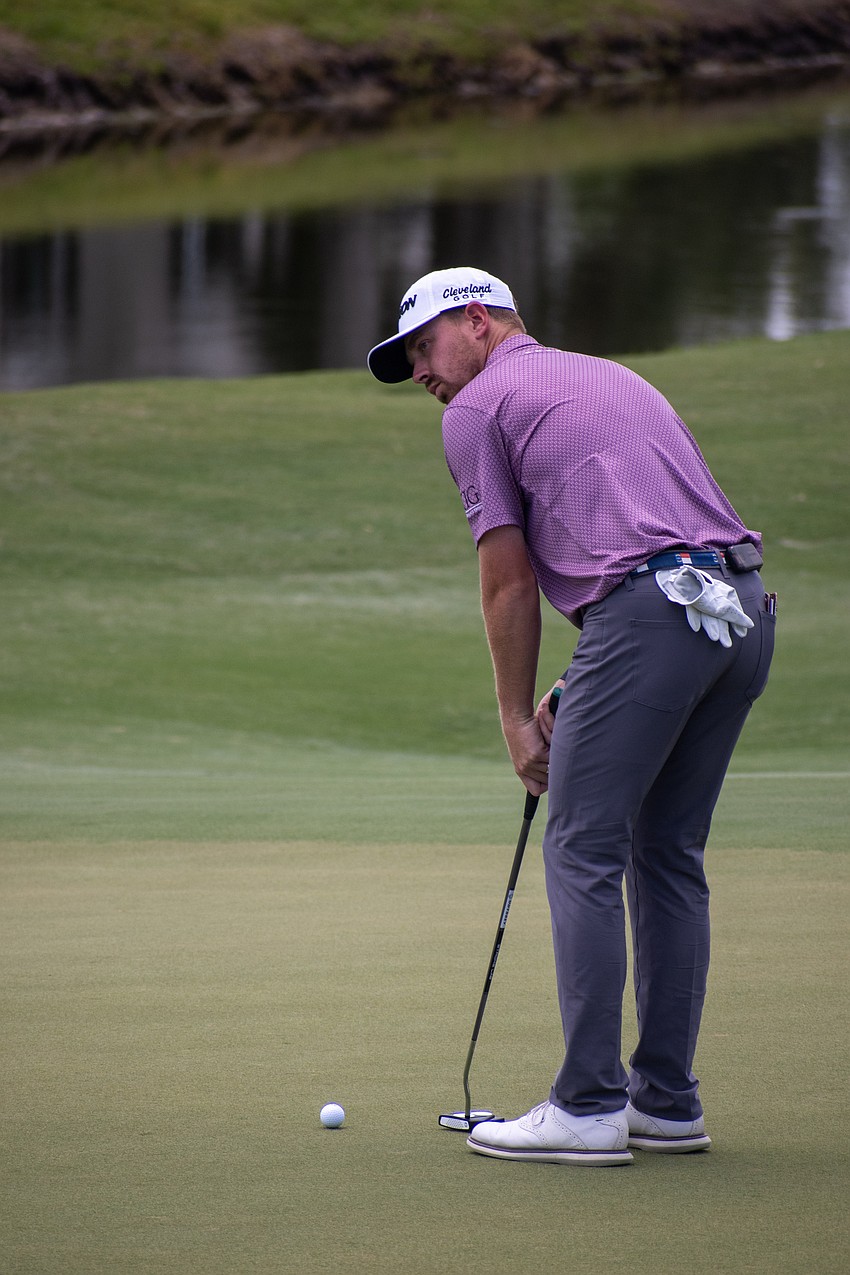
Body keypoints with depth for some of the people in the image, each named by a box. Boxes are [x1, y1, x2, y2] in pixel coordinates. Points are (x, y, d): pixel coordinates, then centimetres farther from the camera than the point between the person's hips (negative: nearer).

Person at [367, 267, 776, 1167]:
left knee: (584, 856, -3)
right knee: (669, 857, 15)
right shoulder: (611, 378, 31)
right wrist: (578, 693, 26)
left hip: (649, 616, -8)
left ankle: (590, 1108, -6)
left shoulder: (478, 407, 8)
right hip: (744, 607, 8)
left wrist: (517, 717, 13)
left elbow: (510, 579, 5)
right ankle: (667, 1101, 16)